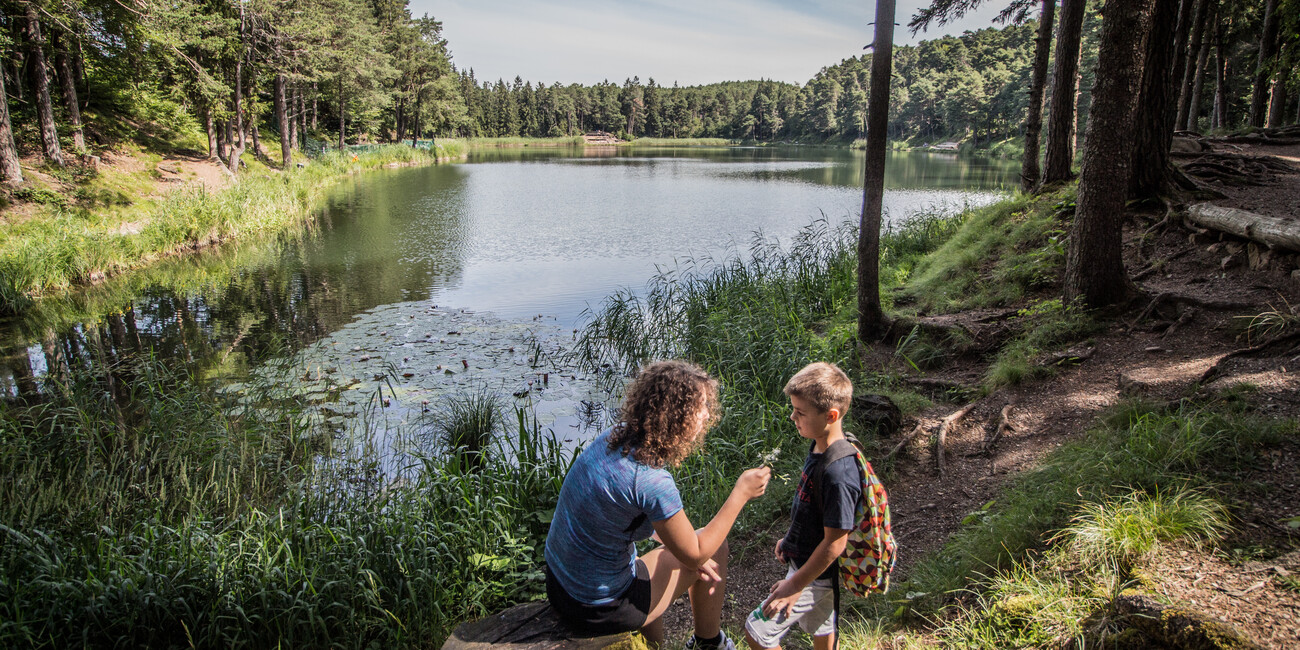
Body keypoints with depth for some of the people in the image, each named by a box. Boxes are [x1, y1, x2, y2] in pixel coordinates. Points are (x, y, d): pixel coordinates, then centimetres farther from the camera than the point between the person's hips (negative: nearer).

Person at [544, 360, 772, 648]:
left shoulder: (613, 437, -5)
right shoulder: (651, 481, -30)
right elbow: (695, 554, -15)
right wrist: (741, 494, -10)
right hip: (598, 610, -7)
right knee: (714, 546, 9)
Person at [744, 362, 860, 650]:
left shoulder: (838, 474, -35)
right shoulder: (820, 447, -6)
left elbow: (835, 542, -28)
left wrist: (795, 585, -20)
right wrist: (791, 539, 18)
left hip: (816, 573, -9)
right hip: (808, 560, 9)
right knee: (820, 626, 28)